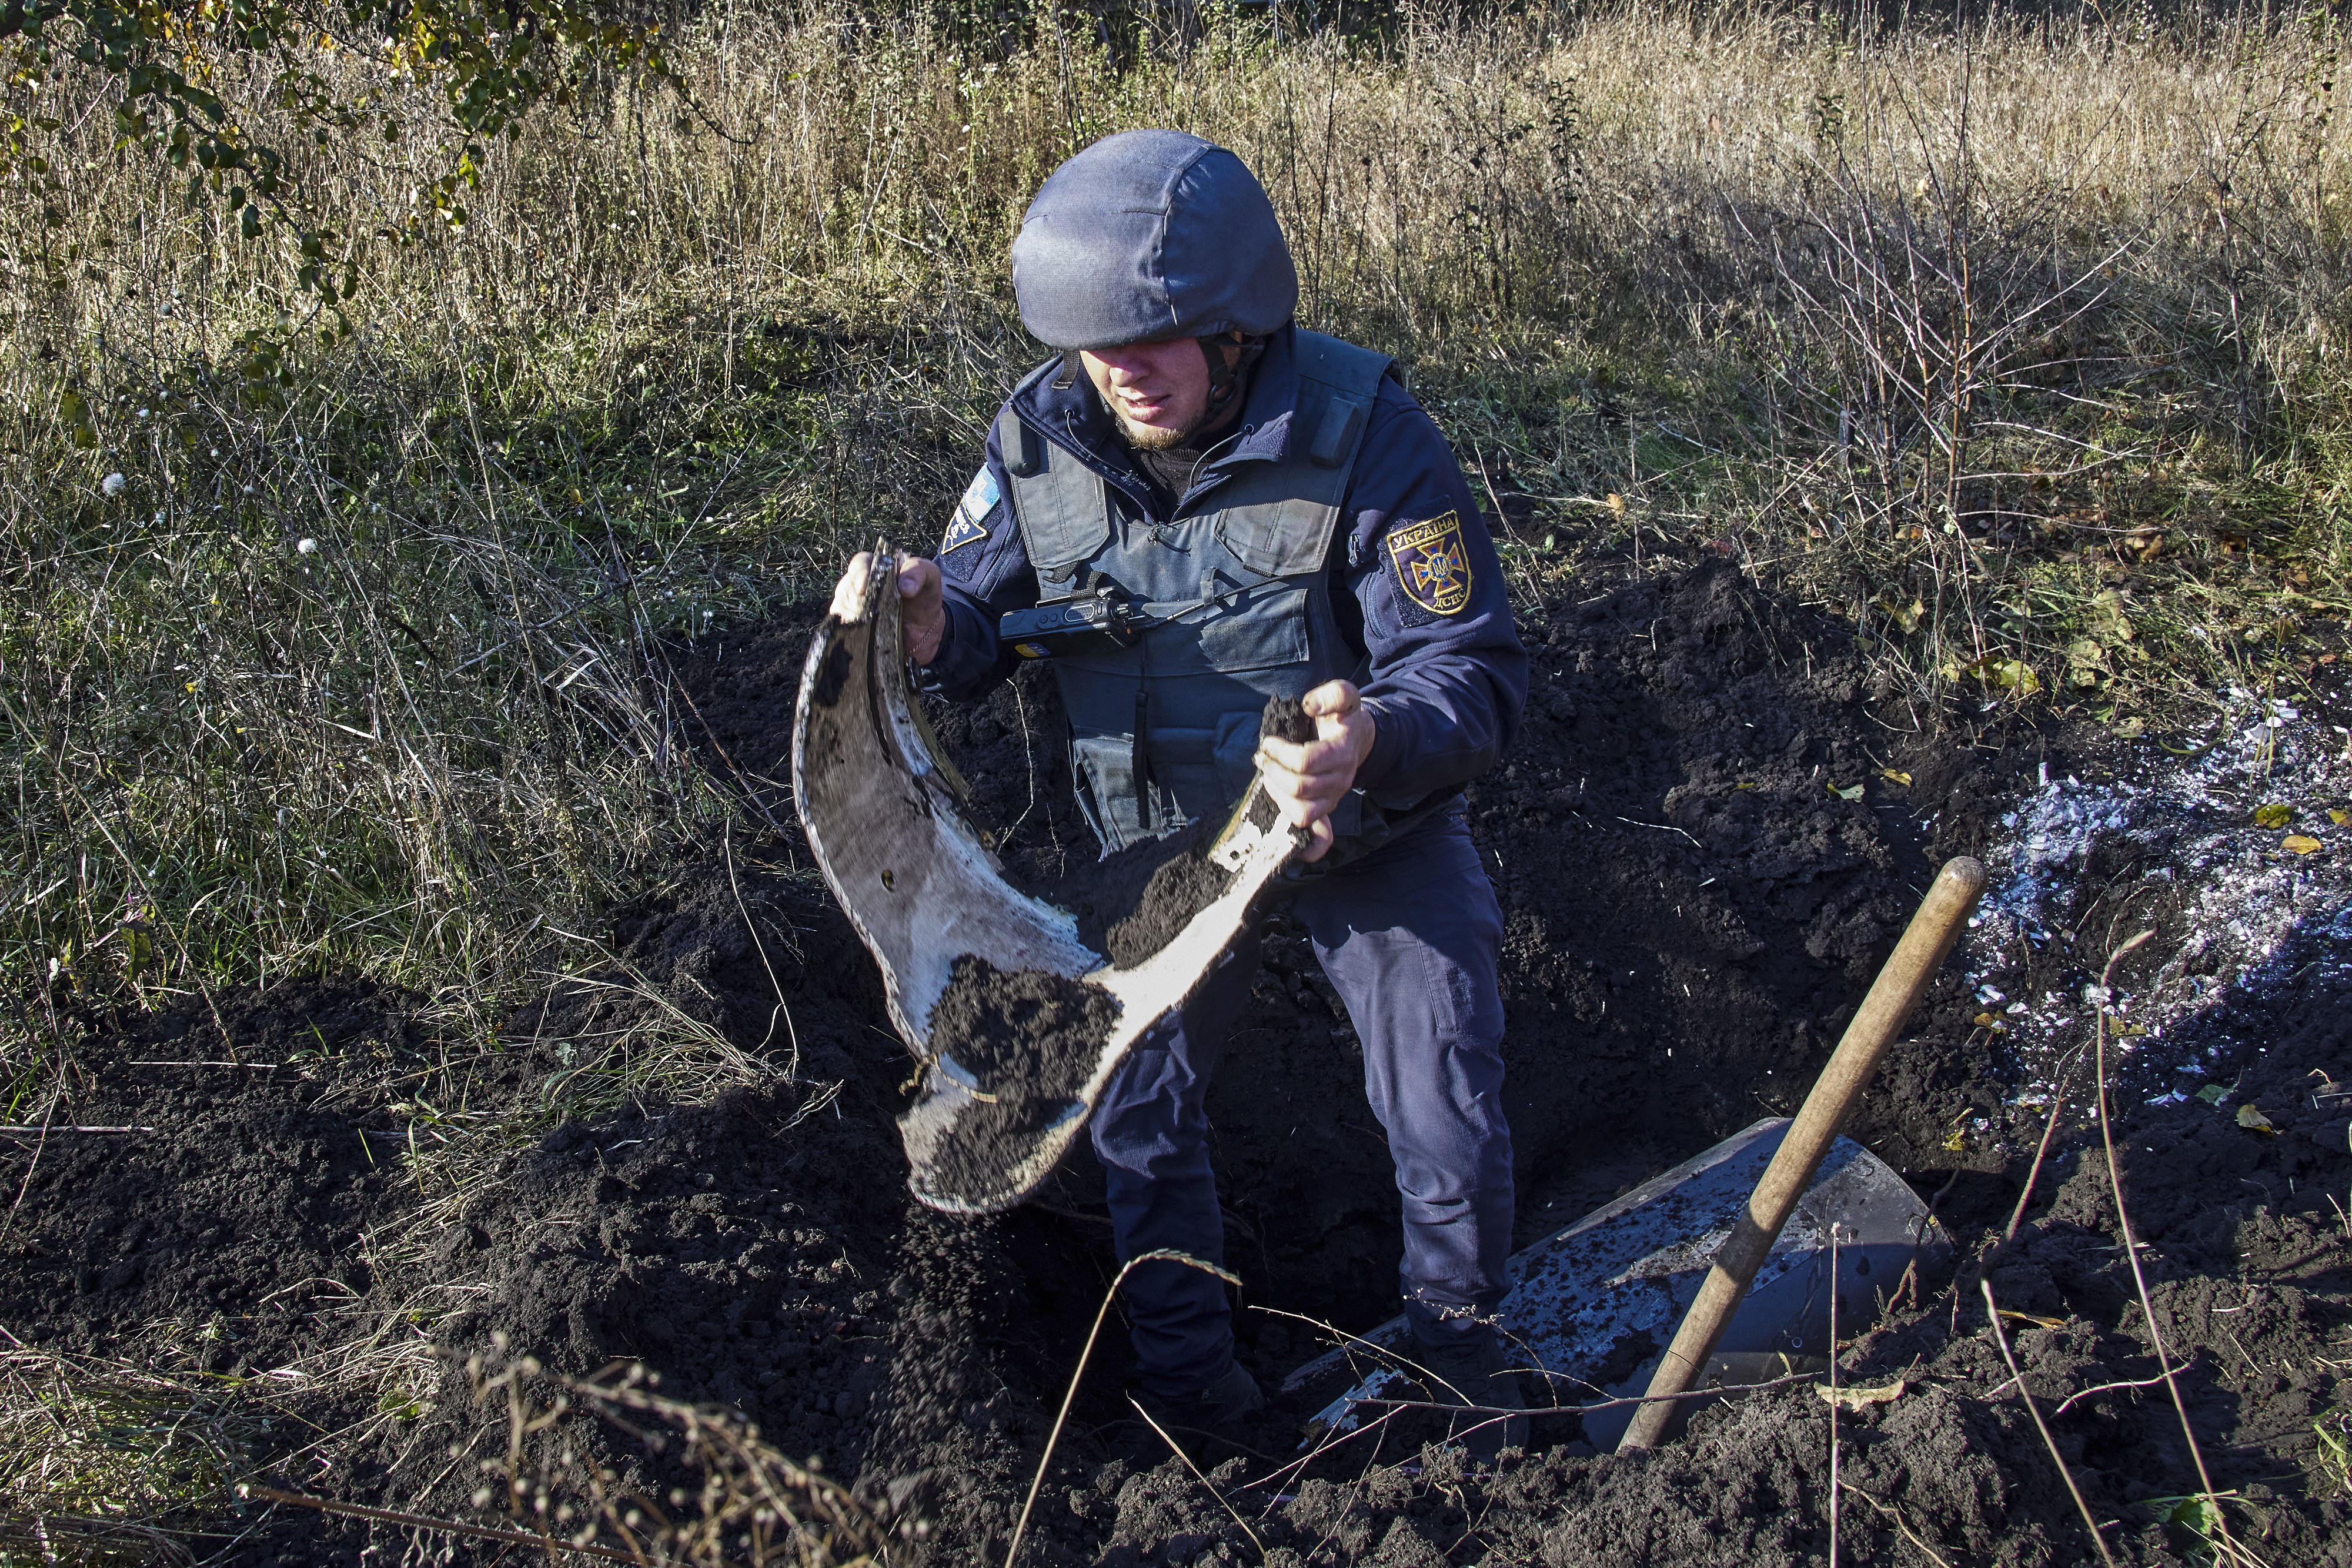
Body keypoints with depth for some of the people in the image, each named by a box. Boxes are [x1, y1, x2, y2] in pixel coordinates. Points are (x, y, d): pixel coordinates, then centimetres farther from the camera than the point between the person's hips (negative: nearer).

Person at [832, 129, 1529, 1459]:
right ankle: (1191, 1375, 38)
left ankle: (1464, 1350, 34)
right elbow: (987, 617, -4)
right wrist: (930, 629, -30)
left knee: (1451, 1134, 2)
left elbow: (1481, 671, -29)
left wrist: (1378, 744, -52)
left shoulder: (1364, 437, -28)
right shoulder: (1041, 438, -17)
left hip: (1375, 835, -3)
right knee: (1136, 1109, 12)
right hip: (1165, 837, 3)